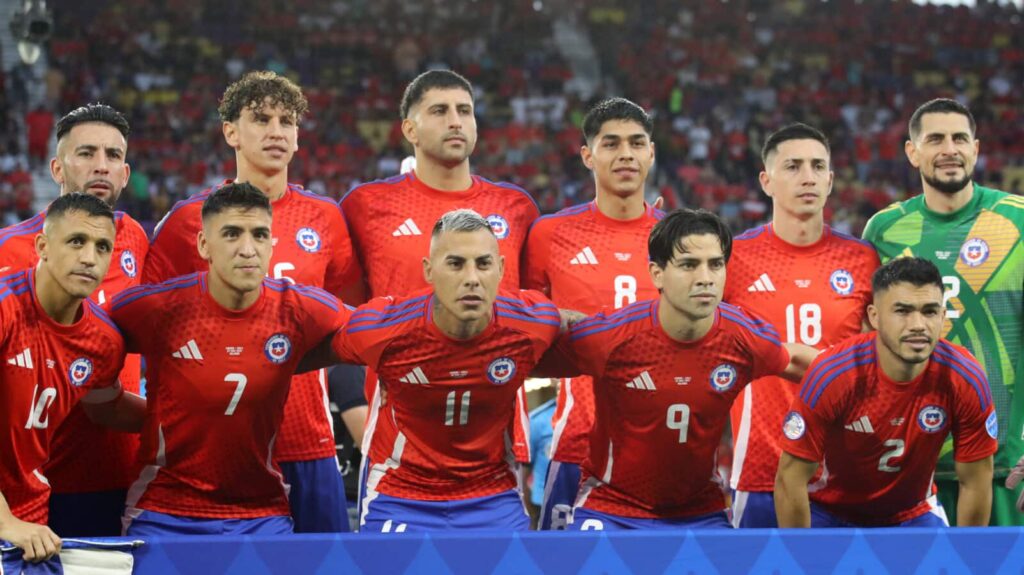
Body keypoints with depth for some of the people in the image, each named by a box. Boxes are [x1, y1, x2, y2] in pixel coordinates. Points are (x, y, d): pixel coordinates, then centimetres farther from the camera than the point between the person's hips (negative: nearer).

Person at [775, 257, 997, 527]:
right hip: (830, 513, -2)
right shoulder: (832, 374, -27)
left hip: (913, 514, 2)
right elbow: (790, 480, -20)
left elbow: (975, 483, -10)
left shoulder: (965, 379, -22)